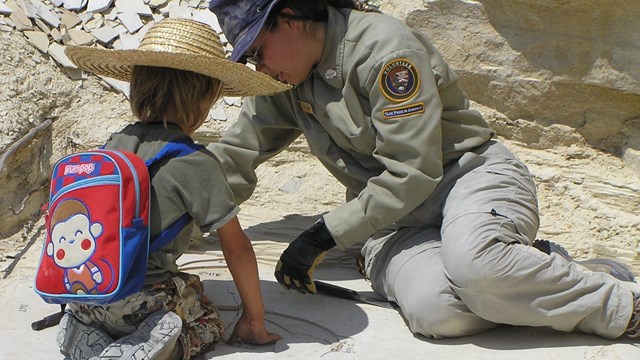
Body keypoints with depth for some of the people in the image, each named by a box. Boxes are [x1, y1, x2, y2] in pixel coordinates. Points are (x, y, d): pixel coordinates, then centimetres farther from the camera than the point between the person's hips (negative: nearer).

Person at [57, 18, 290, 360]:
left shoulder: (114, 144, 7)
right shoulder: (195, 163, -11)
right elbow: (236, 246, -8)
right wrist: (254, 319, 3)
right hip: (137, 301, -6)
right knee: (208, 325, 16)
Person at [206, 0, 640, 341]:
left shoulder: (383, 44, -15)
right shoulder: (287, 86, 7)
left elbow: (412, 171, -19)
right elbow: (234, 157, 16)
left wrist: (323, 237, -18)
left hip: (472, 173, -4)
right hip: (390, 213, 5)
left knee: (473, 267, -39)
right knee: (436, 309, -32)